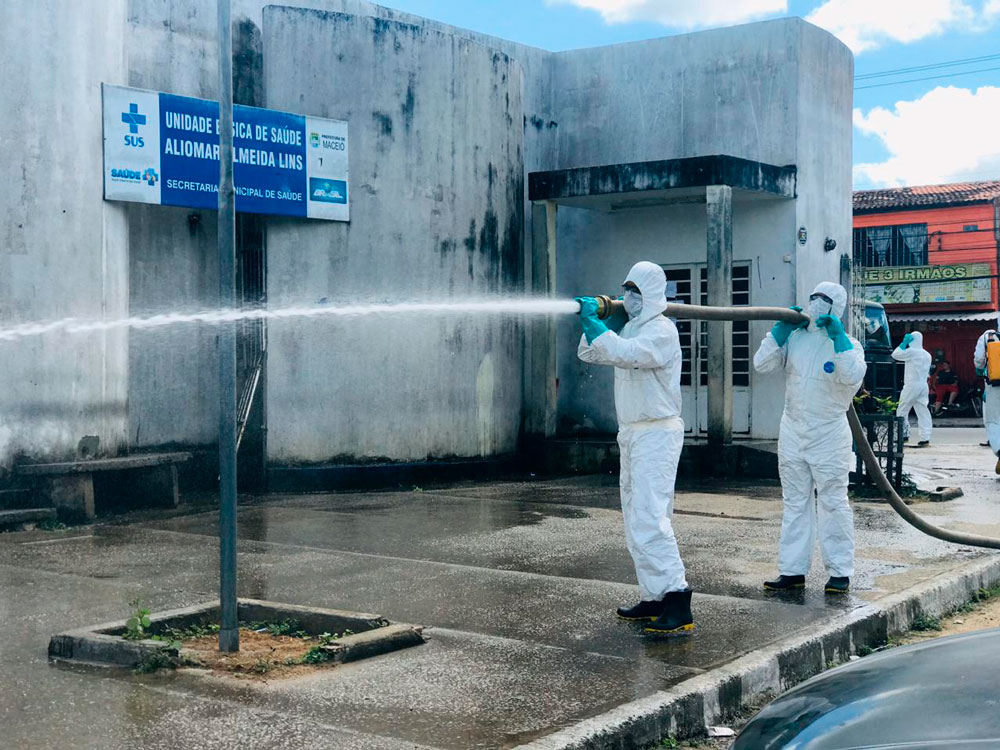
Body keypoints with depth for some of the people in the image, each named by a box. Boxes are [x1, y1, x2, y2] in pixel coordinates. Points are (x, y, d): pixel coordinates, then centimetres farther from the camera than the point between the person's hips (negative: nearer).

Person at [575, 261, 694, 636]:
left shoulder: (662, 330, -12)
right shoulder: (630, 328, 17)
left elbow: (626, 353, -29)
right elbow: (589, 354, 19)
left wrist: (593, 322, -23)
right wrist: (590, 321, 4)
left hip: (657, 433, -10)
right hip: (632, 434, 10)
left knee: (649, 518, -20)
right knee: (636, 521, 12)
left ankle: (678, 605, -24)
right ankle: (653, 599, 18)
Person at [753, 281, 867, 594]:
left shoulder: (848, 344, -4)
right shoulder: (795, 337, 7)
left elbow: (853, 377, -23)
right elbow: (762, 364, -1)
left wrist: (838, 336, -24)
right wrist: (781, 329, -7)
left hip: (829, 434, -4)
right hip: (792, 430, 4)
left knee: (833, 503, -1)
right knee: (795, 503, 9)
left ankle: (840, 571, 7)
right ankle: (793, 570, 14)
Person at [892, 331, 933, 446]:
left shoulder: (911, 352, -10)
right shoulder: (927, 354, 13)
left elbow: (895, 354, -4)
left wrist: (904, 343, 2)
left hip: (912, 385, -7)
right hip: (924, 385, 7)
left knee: (902, 411, 1)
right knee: (923, 412, 4)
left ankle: (904, 435, -4)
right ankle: (925, 437, 0)